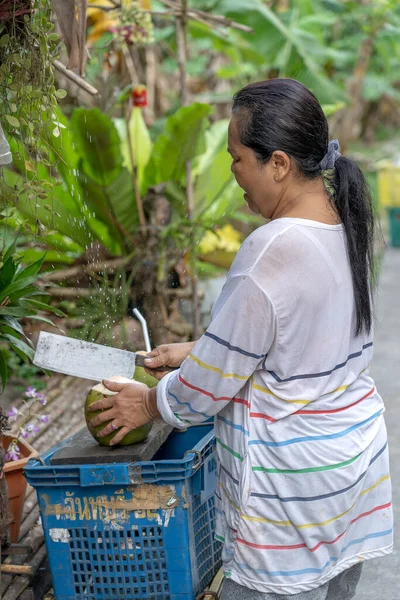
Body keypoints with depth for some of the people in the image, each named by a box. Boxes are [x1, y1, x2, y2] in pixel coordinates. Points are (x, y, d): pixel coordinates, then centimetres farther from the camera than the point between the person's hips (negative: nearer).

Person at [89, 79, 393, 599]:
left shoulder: (273, 250, -26)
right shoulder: (344, 227, 1)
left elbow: (215, 379, -17)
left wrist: (150, 404, 1)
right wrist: (195, 351, 15)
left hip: (294, 474, -8)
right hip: (356, 452, 8)